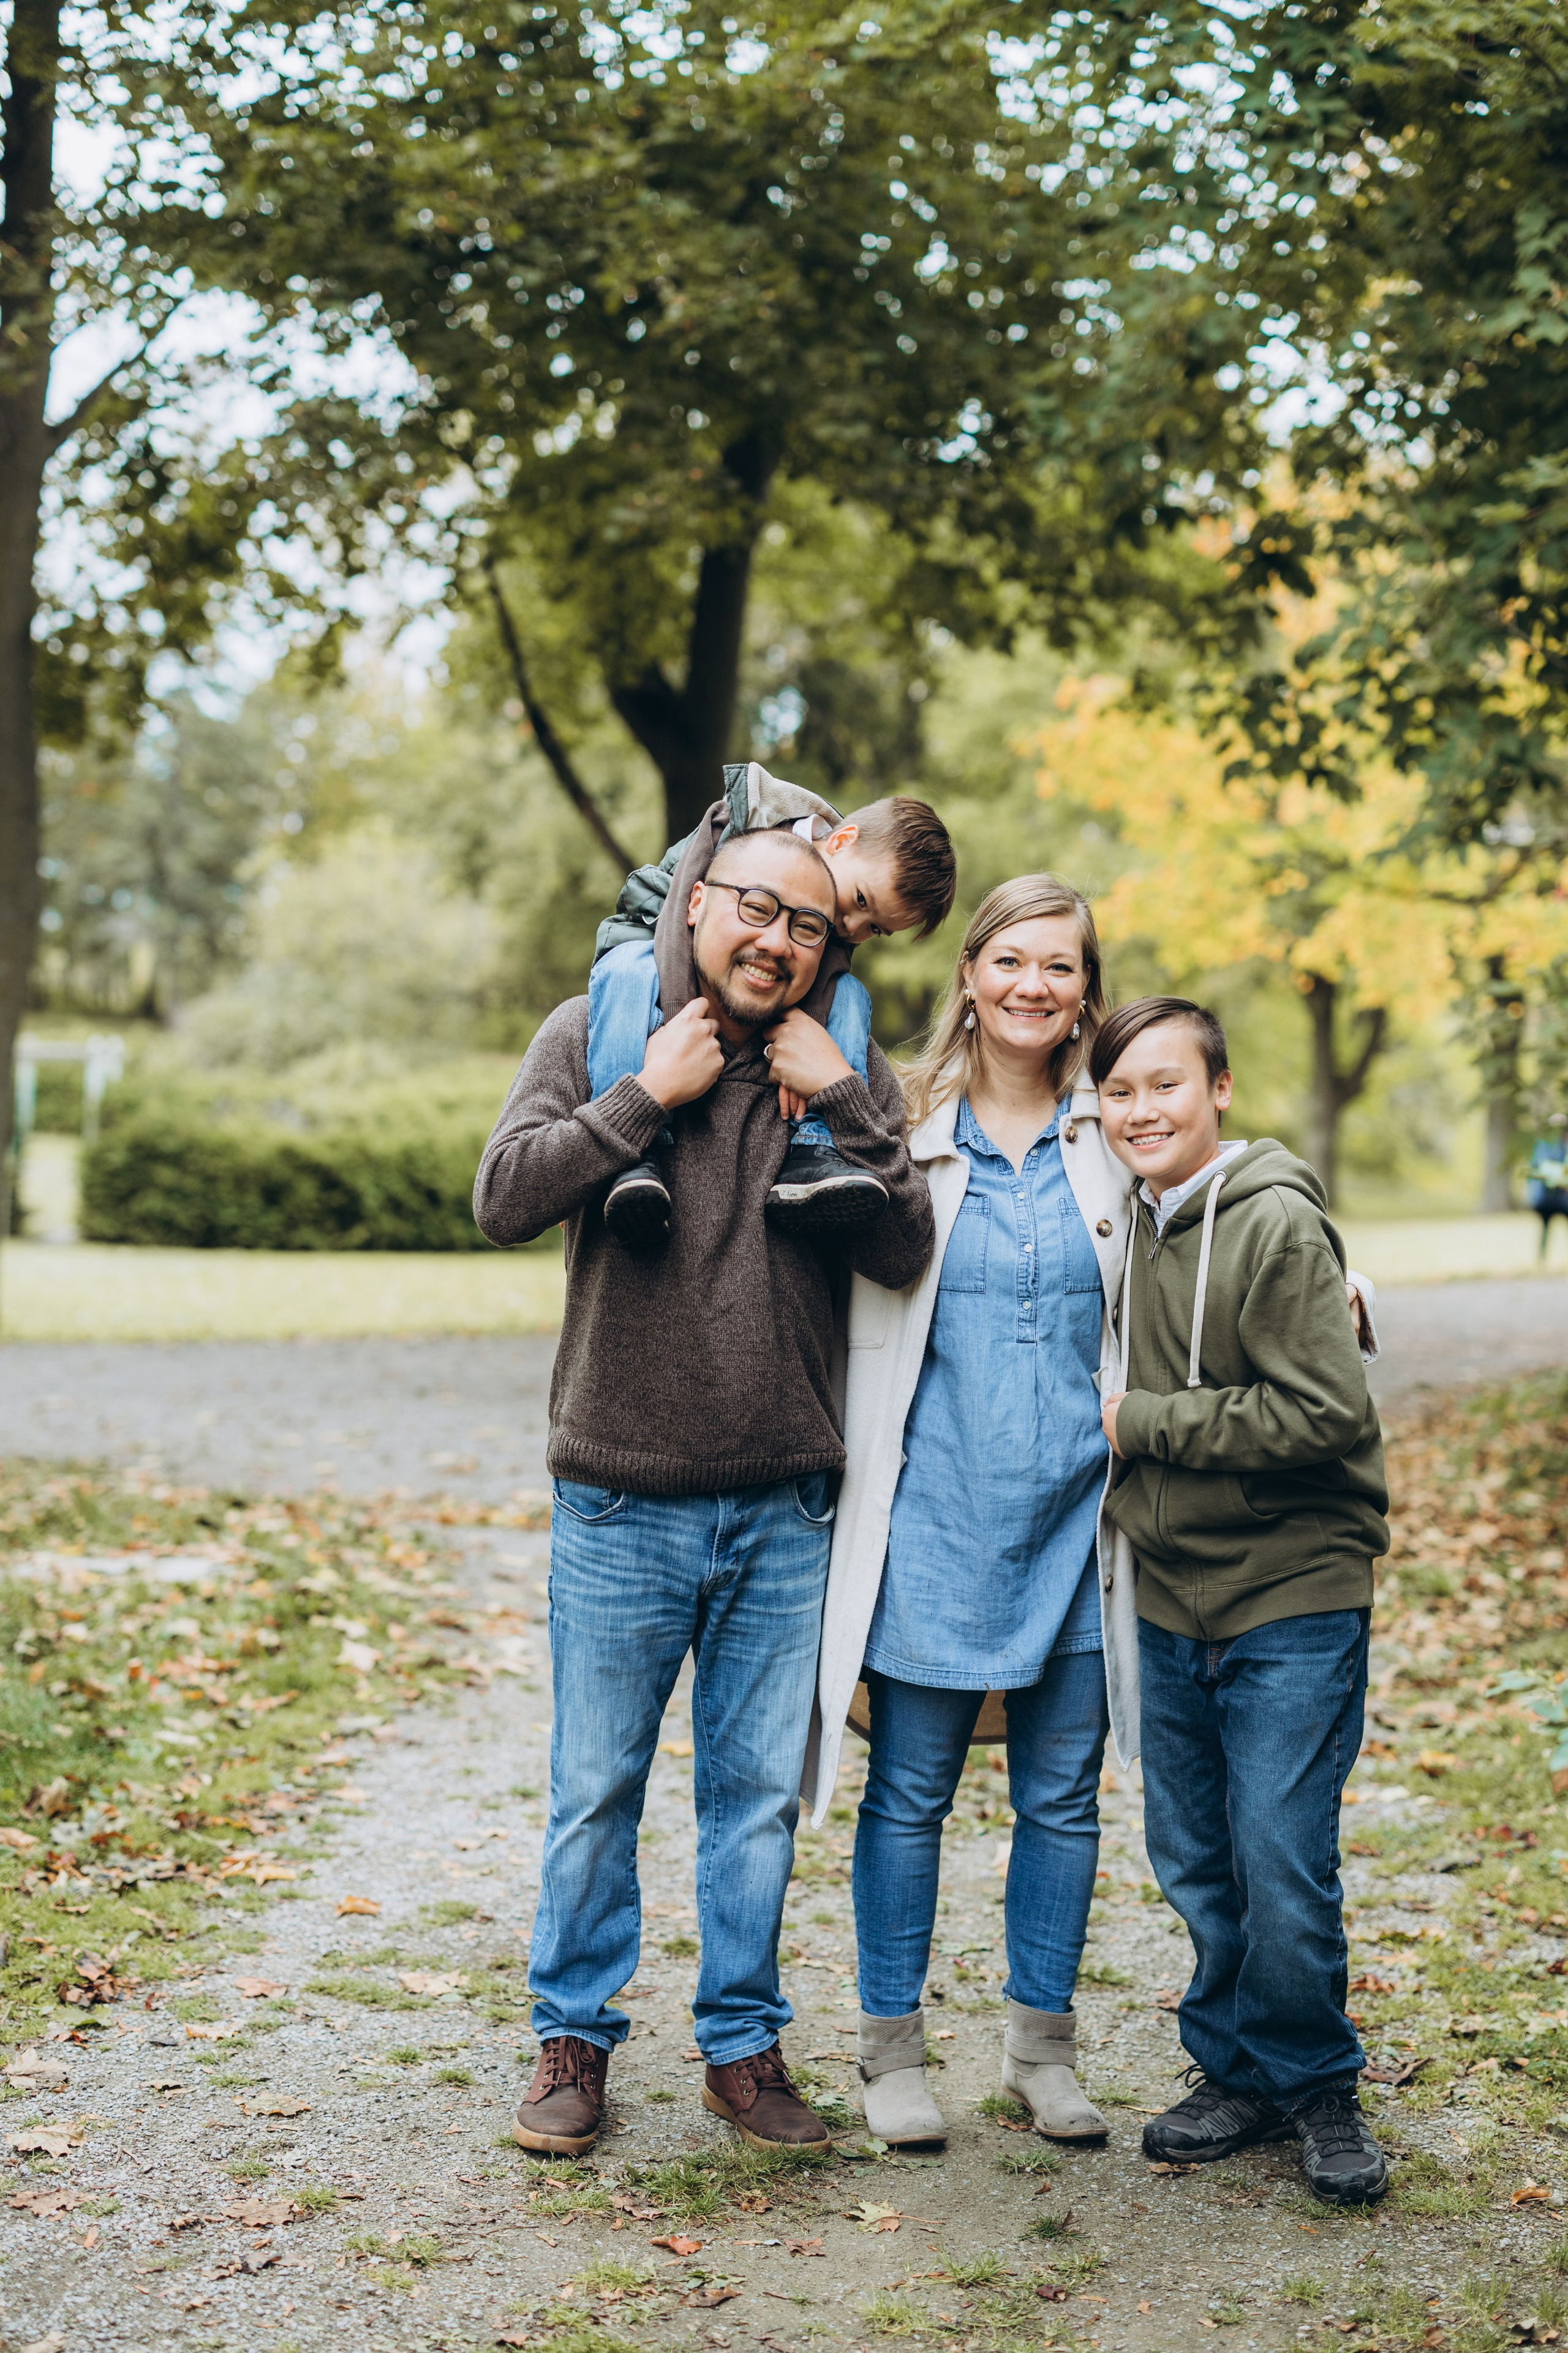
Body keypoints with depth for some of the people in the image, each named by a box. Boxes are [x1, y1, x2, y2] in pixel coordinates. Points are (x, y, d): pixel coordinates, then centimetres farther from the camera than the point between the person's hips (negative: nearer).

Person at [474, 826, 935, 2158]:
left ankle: (744, 2044, 25)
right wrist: (648, 1095, -15)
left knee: (762, 1793, 11)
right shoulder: (595, 1035, 0)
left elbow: (904, 1256, -4)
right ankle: (574, 2042, 24)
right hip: (621, 1503, -2)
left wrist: (842, 1100, -11)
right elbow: (505, 1200, -12)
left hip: (785, 1510, 2)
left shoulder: (850, 1073, 6)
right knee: (597, 1791, 8)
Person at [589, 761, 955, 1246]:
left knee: (848, 995, -19)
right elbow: (683, 919, -31)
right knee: (628, 969, -38)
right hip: (661, 954, -4)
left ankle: (810, 1154, -35)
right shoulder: (750, 819, -24)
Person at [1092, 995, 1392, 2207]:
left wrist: (1141, 1424, -16)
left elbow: (1325, 1413, -21)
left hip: (1294, 1603, -7)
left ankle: (1318, 2086, 16)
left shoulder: (1276, 1224, -14)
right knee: (1193, 1862, 11)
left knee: (1281, 1866, -5)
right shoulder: (1133, 1223, 9)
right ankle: (1239, 2074, 28)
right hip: (1172, 1600, 7)